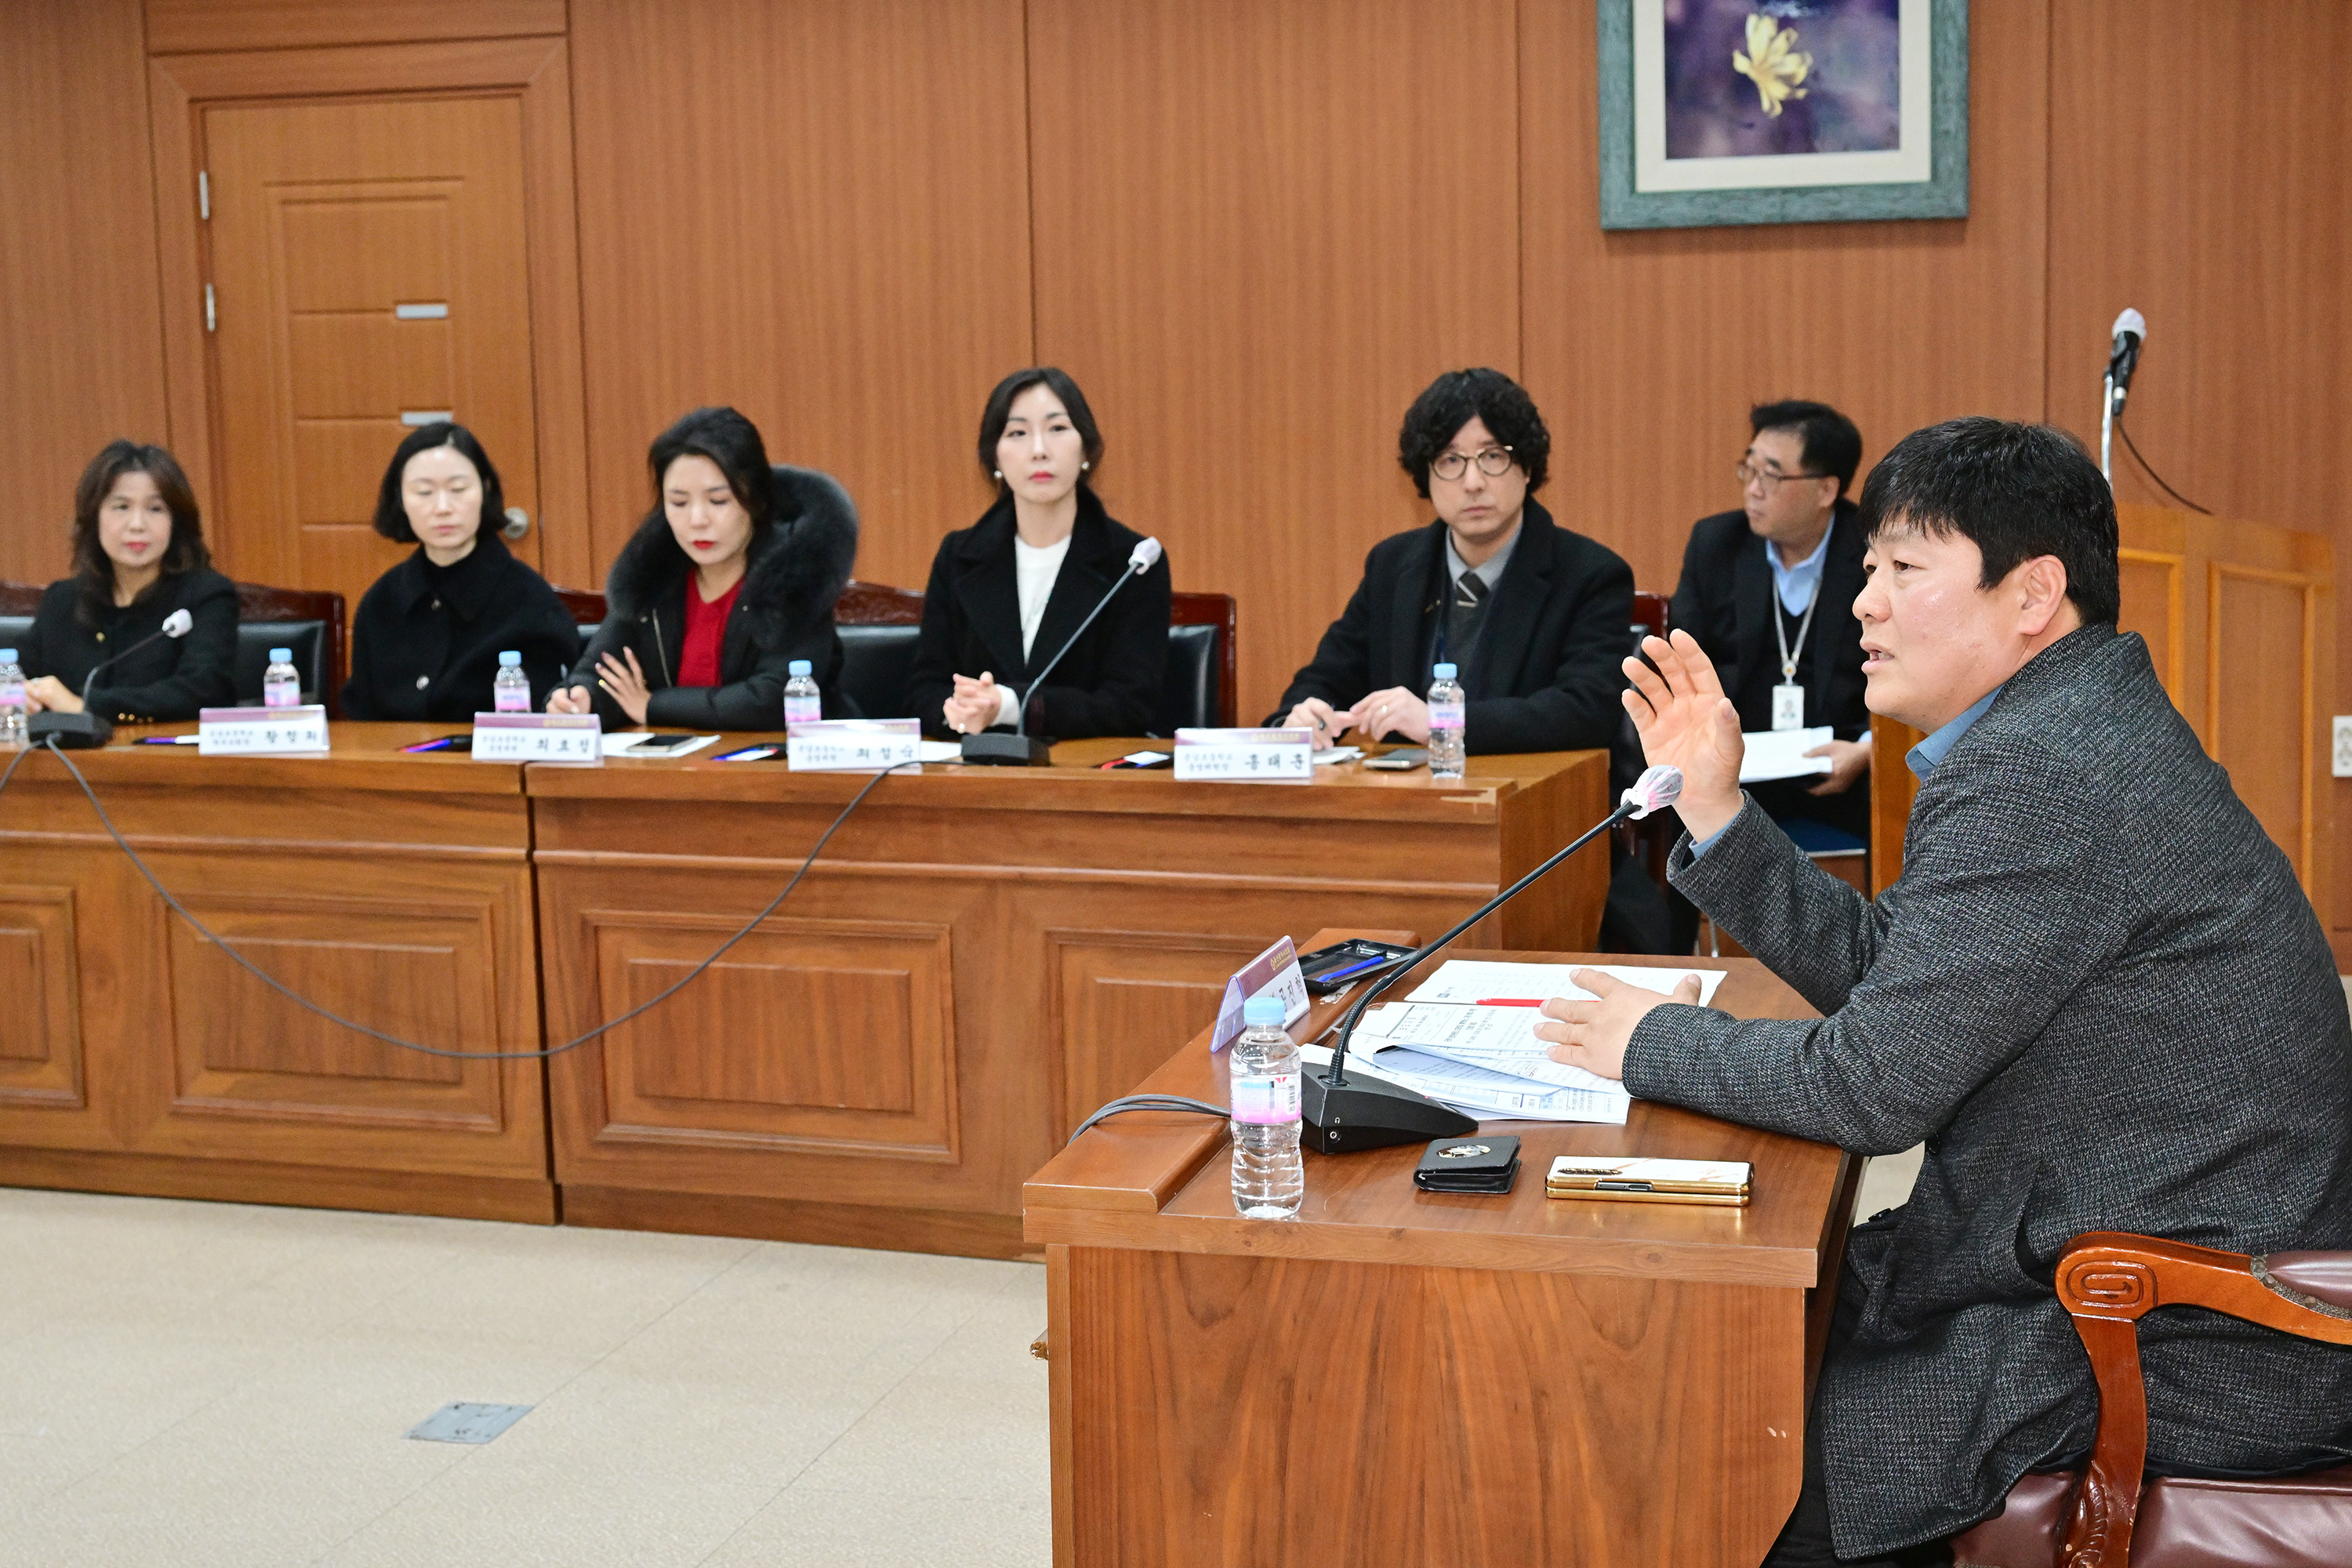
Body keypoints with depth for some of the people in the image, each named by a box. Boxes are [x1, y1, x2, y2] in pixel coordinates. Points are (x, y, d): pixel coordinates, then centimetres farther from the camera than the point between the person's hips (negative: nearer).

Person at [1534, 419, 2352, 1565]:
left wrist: (1655, 1042, -6)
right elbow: (1885, 963, 14)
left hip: (2190, 1359, -10)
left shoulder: (2036, 779, -24)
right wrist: (1714, 807, 7)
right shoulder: (2062, 734, 10)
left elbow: (1871, 1083, -23)